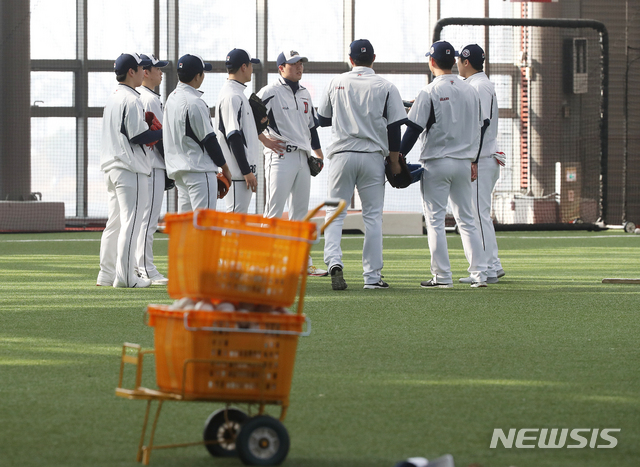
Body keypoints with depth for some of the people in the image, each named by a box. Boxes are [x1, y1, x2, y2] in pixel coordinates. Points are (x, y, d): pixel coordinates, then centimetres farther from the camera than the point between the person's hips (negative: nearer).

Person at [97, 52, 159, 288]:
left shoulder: (112, 98, 16)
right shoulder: (131, 100, -13)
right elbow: (138, 136, -18)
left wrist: (149, 134, 10)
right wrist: (162, 133, -4)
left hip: (110, 166, 9)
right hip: (130, 168, -9)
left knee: (115, 222, 13)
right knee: (131, 221, -8)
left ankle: (107, 274, 15)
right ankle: (125, 275, -10)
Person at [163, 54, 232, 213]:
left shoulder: (172, 98, 12)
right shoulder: (195, 102, -16)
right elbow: (209, 139, -14)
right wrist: (225, 168, -4)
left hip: (178, 170, 9)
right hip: (199, 170, -9)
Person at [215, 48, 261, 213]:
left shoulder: (238, 93, 18)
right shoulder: (232, 96, -15)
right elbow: (234, 137, -20)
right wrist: (247, 172, -21)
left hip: (243, 169, 11)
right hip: (238, 172, -11)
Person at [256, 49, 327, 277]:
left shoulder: (304, 94, 17)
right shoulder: (271, 92, -7)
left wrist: (319, 155, 20)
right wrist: (266, 140, -13)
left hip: (302, 156, 8)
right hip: (281, 156, -8)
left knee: (300, 211, 11)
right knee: (274, 210, -10)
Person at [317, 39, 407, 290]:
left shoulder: (336, 83, 3)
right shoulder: (385, 87, -1)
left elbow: (322, 119, 11)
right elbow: (394, 127, -3)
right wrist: (394, 161, 4)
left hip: (342, 156, 0)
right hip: (373, 156, 0)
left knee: (335, 212, 5)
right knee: (373, 216, 5)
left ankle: (334, 259, -19)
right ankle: (372, 276, 4)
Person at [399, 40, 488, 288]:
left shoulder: (430, 92, -10)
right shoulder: (470, 91, 7)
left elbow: (414, 129, -12)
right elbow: (479, 128, 13)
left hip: (436, 163, -5)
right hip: (463, 163, 5)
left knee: (435, 220, 1)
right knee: (467, 219, 10)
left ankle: (442, 275, -1)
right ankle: (479, 274, 4)